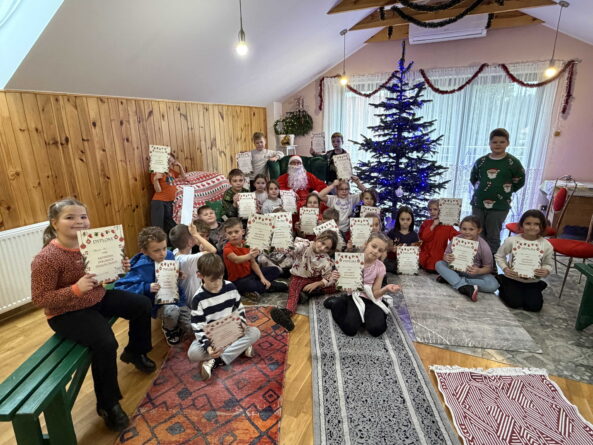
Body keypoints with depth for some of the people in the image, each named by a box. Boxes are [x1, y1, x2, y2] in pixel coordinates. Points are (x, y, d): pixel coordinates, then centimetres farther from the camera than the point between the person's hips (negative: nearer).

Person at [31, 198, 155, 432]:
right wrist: (76, 289, -34)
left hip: (98, 297, 7)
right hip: (67, 313, -7)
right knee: (105, 343, -27)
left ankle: (135, 352, 30)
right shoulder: (46, 258, -23)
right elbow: (40, 299, -21)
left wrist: (119, 268, -9)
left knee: (142, 304, 5)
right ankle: (108, 403, -2)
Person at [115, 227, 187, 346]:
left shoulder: (169, 255, -6)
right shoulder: (141, 268, -22)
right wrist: (146, 287, -30)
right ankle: (169, 329, 0)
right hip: (158, 304, -4)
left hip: (176, 297, 4)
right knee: (172, 310, -36)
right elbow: (120, 286, -23)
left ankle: (175, 325, 31)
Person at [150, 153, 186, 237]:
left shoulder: (171, 171, 12)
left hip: (170, 202, 7)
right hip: (159, 202, -7)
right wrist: (155, 179, -27)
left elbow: (183, 177, 25)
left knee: (171, 228, 11)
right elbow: (158, 190, -12)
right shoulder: (156, 173, -7)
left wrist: (180, 166, 12)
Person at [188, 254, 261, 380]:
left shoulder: (230, 287, -8)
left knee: (255, 332, -22)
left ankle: (216, 361, -22)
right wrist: (208, 346, -35)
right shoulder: (198, 299, -17)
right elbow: (198, 327, -19)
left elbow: (239, 309, 4)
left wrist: (242, 324, -16)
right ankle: (240, 347, -20)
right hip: (210, 336, -3)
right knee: (193, 353, -31)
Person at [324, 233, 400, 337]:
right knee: (350, 329, -22)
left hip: (370, 300, 2)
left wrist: (386, 289, -26)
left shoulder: (380, 267, -5)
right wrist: (337, 278, -24)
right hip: (354, 296, -1)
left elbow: (375, 294, -6)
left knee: (377, 329, -24)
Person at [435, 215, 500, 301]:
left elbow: (488, 268, -11)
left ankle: (450, 279, -26)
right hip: (456, 269, 2)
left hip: (474, 274, -1)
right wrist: (446, 258, -30)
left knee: (493, 285, -28)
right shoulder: (456, 239, -14)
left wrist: (478, 271, -33)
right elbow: (446, 255, -4)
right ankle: (465, 287, -36)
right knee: (439, 264, -23)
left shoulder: (483, 246, -18)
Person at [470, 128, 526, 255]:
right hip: (478, 204, 3)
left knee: (493, 237, 4)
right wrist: (480, 189, 9)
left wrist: (506, 191, 1)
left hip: (499, 206, -3)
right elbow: (473, 178, 18)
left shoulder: (513, 162, -4)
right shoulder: (481, 161, 5)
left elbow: (520, 181, 4)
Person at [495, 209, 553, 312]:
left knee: (534, 306, -8)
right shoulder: (511, 240, -14)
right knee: (515, 303, -14)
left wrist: (546, 271, -21)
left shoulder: (546, 245, -8)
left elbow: (548, 264, 1)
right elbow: (499, 256, -1)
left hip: (533, 282, 2)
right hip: (513, 279, -2)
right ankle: (503, 287, 16)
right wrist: (505, 268, -16)